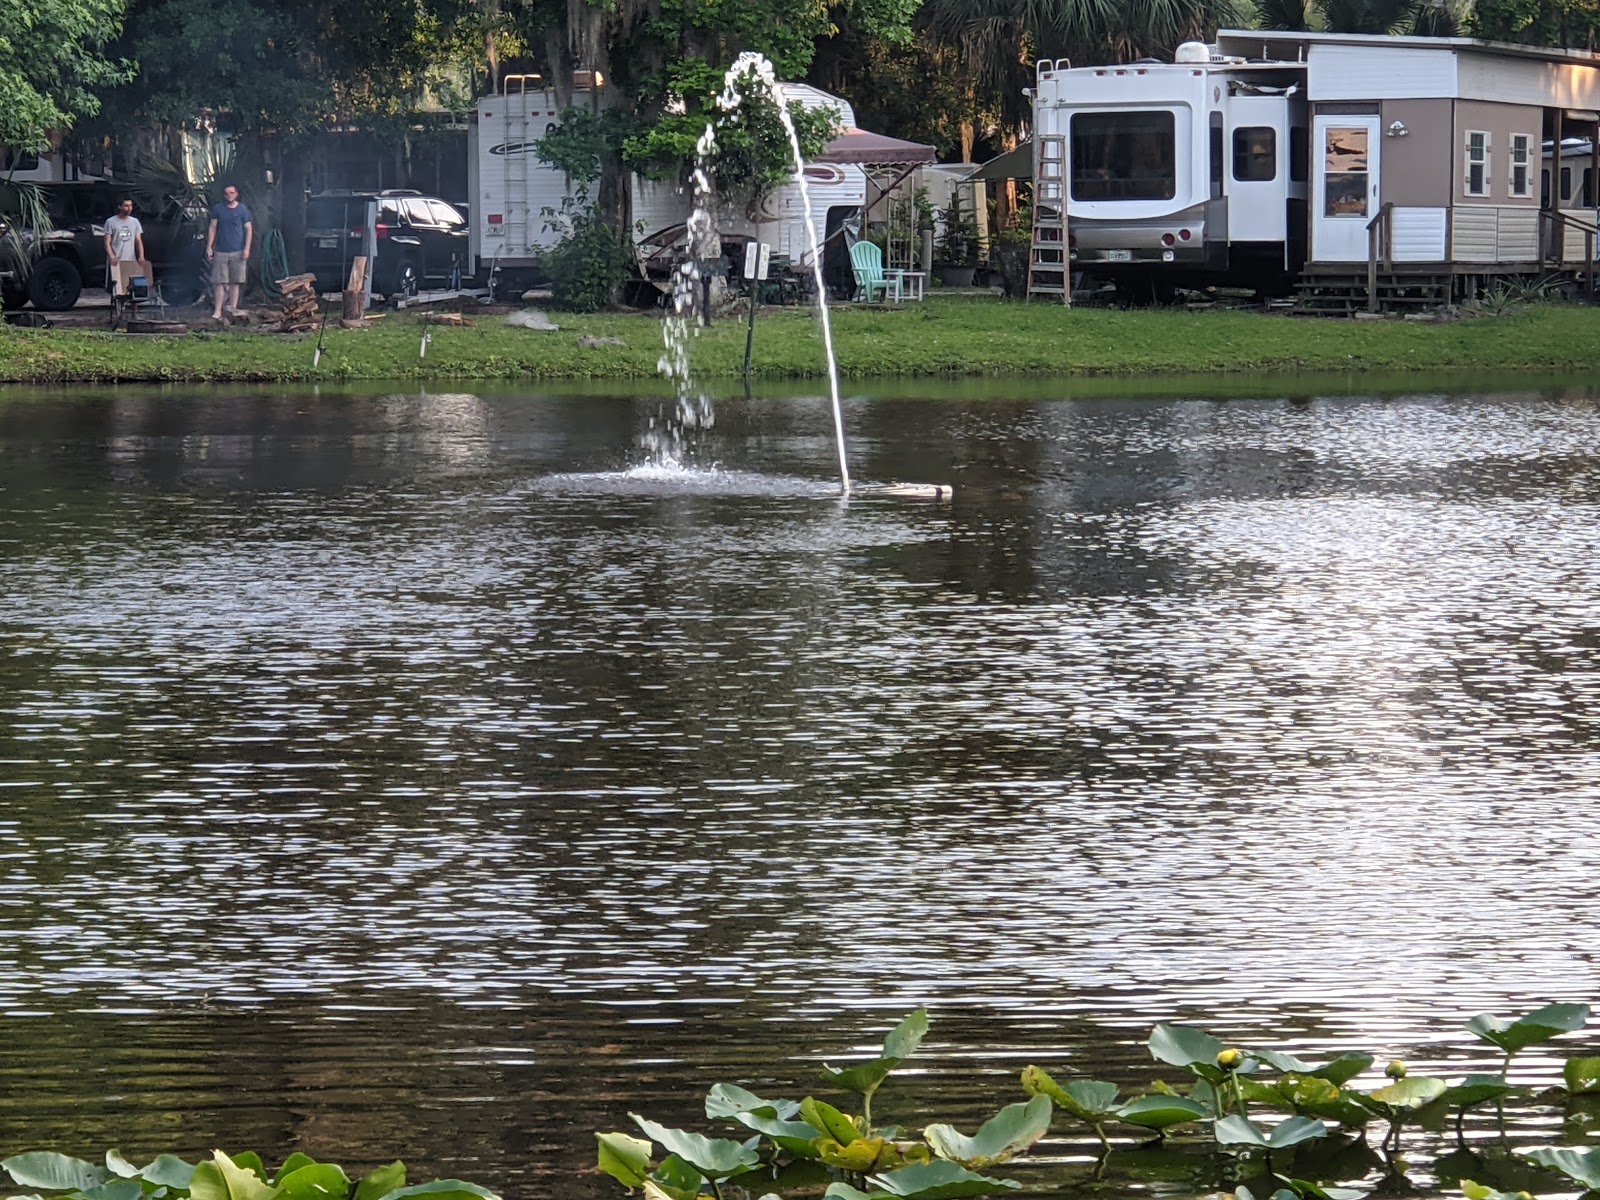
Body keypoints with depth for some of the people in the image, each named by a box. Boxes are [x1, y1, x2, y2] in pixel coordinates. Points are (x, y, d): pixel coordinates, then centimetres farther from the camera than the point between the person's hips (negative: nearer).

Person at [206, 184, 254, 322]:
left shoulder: (243, 210, 3)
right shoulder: (218, 209, 6)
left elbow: (249, 230, 3)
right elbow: (212, 228, 8)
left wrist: (247, 248, -7)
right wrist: (209, 247, 0)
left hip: (237, 252, 0)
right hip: (220, 252, 1)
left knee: (235, 282, 2)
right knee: (219, 282, -4)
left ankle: (232, 308, 8)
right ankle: (217, 311, -5)